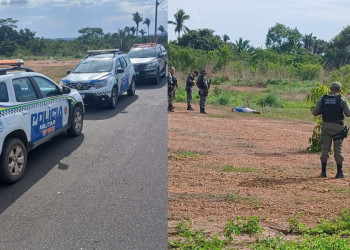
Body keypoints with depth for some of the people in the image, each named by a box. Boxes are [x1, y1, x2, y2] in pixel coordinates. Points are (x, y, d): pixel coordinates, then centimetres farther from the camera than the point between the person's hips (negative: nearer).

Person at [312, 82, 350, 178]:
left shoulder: (322, 99, 2)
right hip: (338, 127, -2)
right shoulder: (342, 99, -4)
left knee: (325, 148, 8)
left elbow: (314, 112, 4)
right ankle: (339, 172, 7)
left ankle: (323, 171, 9)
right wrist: (340, 110, 13)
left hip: (326, 126, 2)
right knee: (338, 149, 4)